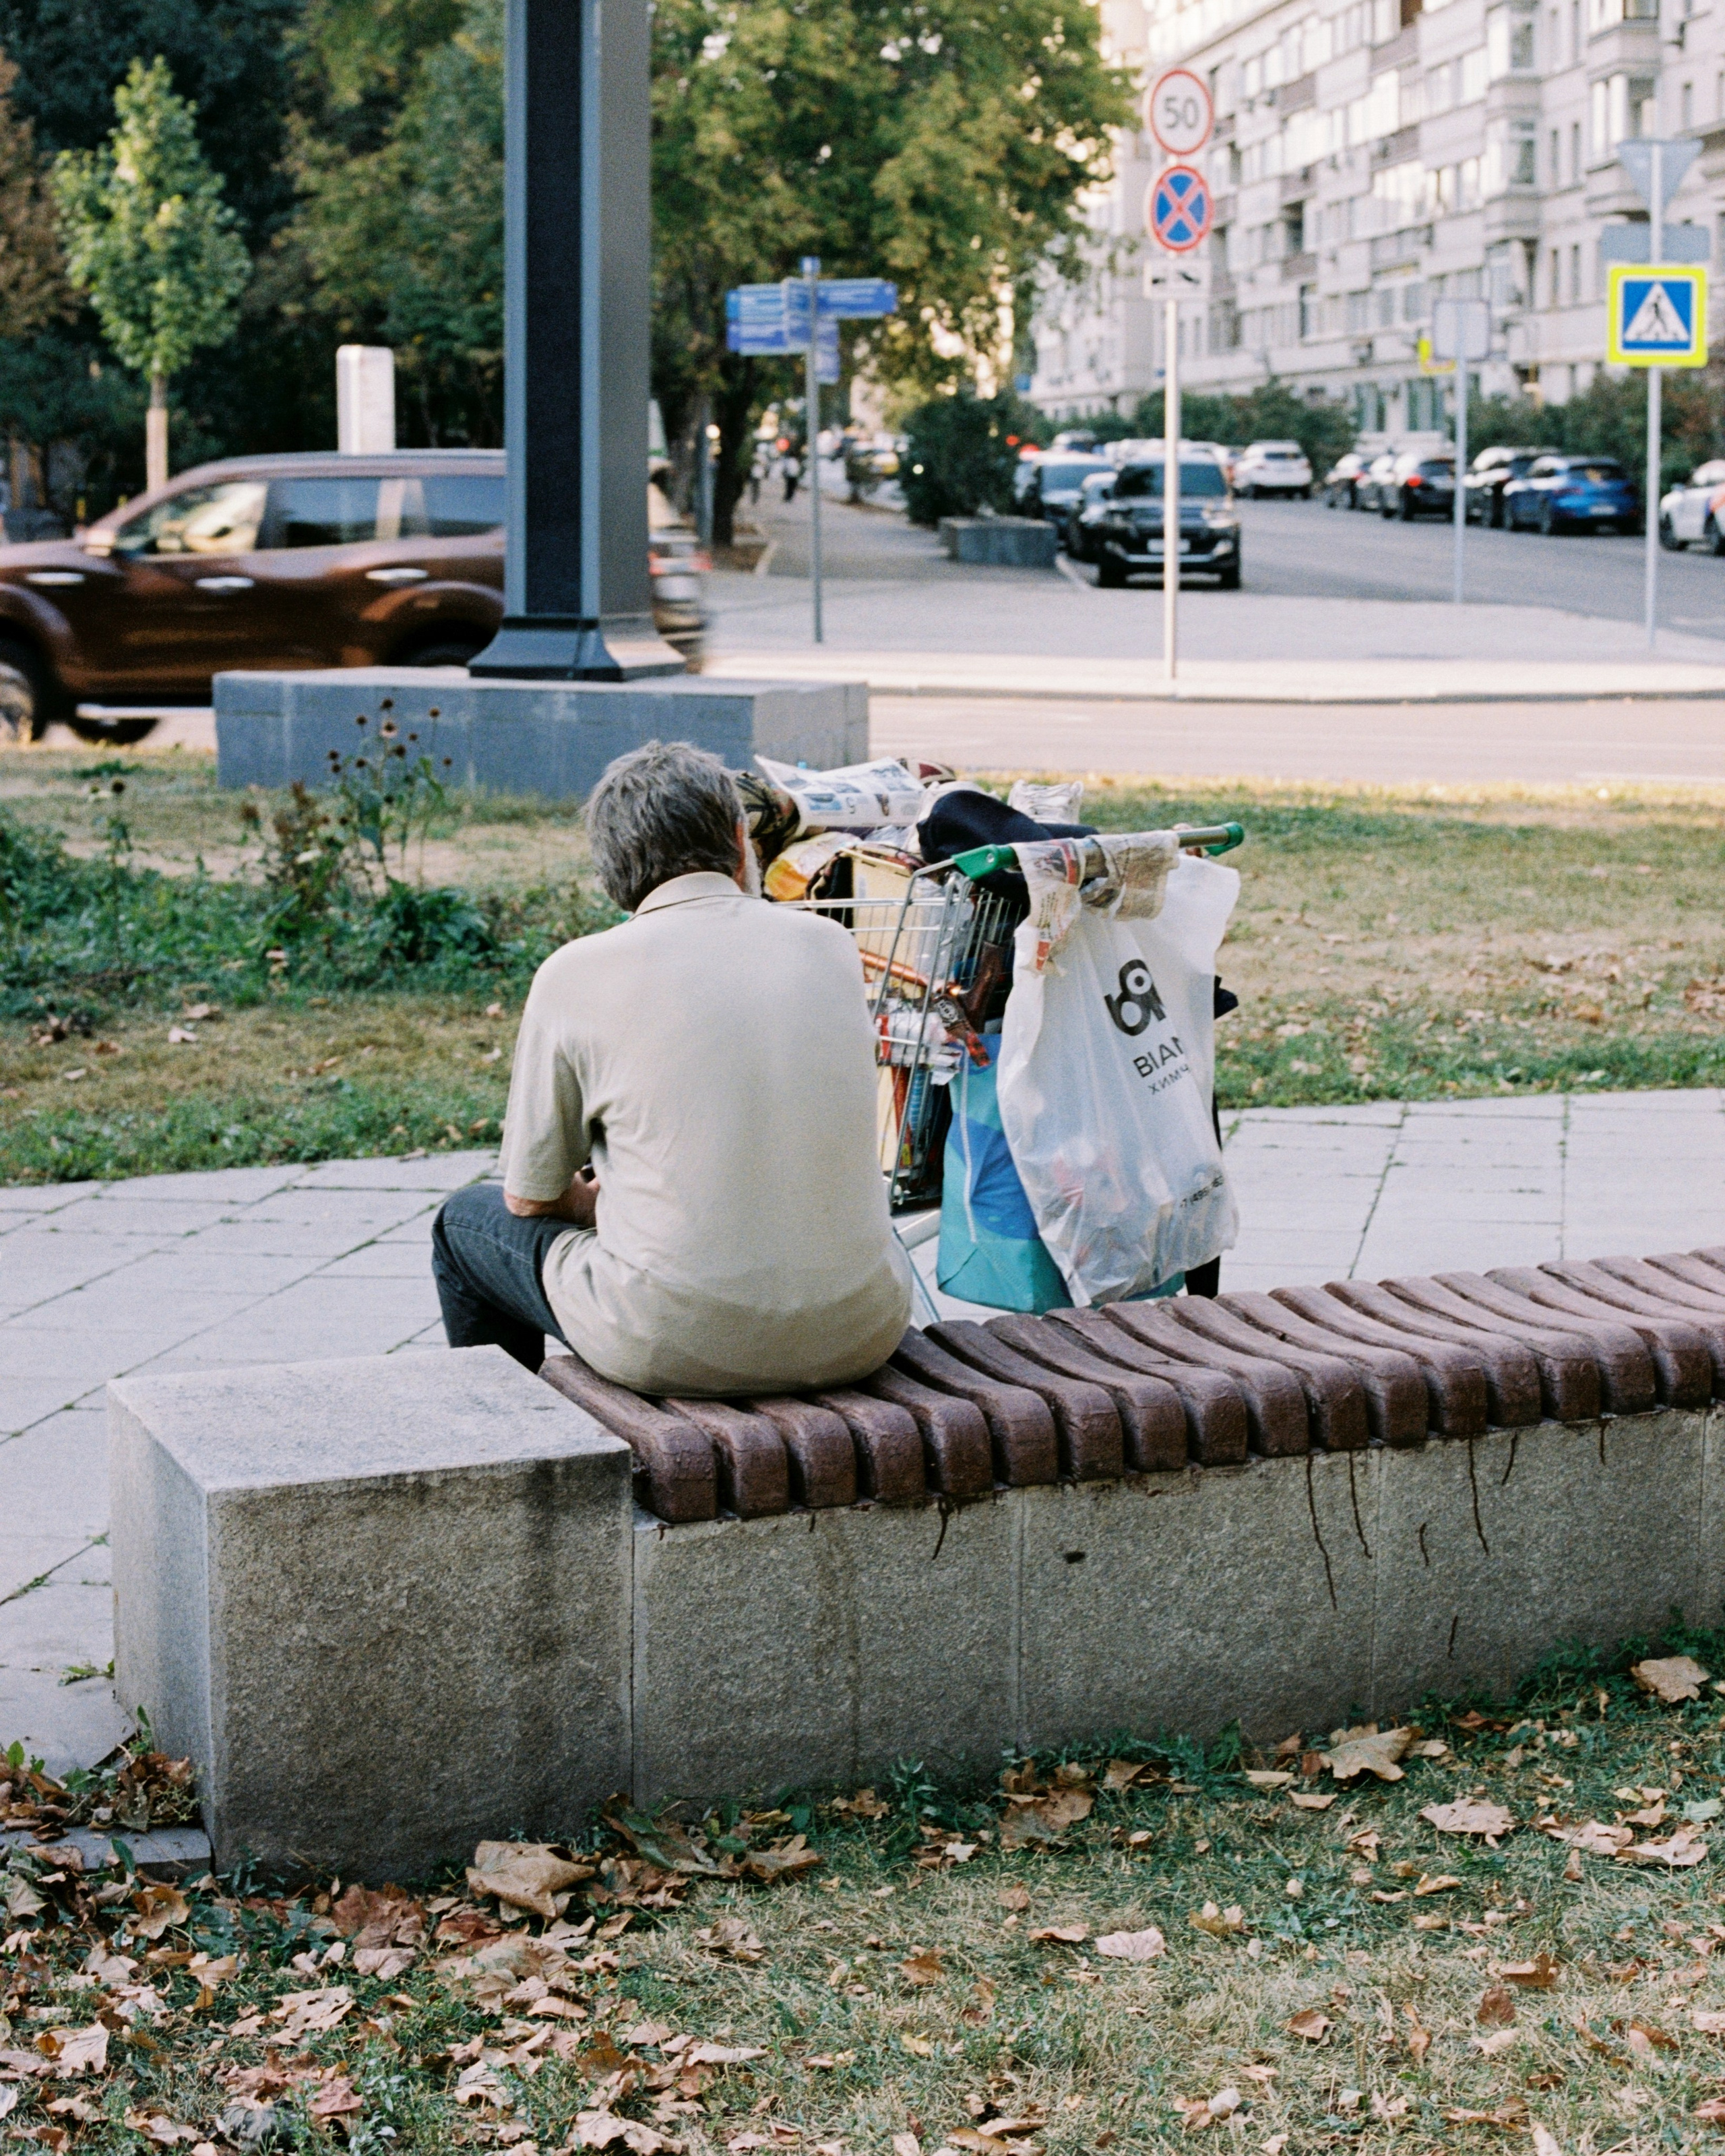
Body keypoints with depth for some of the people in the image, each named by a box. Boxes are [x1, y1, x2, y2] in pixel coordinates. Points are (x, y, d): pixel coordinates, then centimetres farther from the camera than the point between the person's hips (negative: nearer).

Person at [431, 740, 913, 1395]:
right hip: (859, 1334, 4)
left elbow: (529, 1197, 5)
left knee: (468, 1219, 24)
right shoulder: (831, 946, 5)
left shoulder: (575, 974, -5)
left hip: (676, 1344, -3)